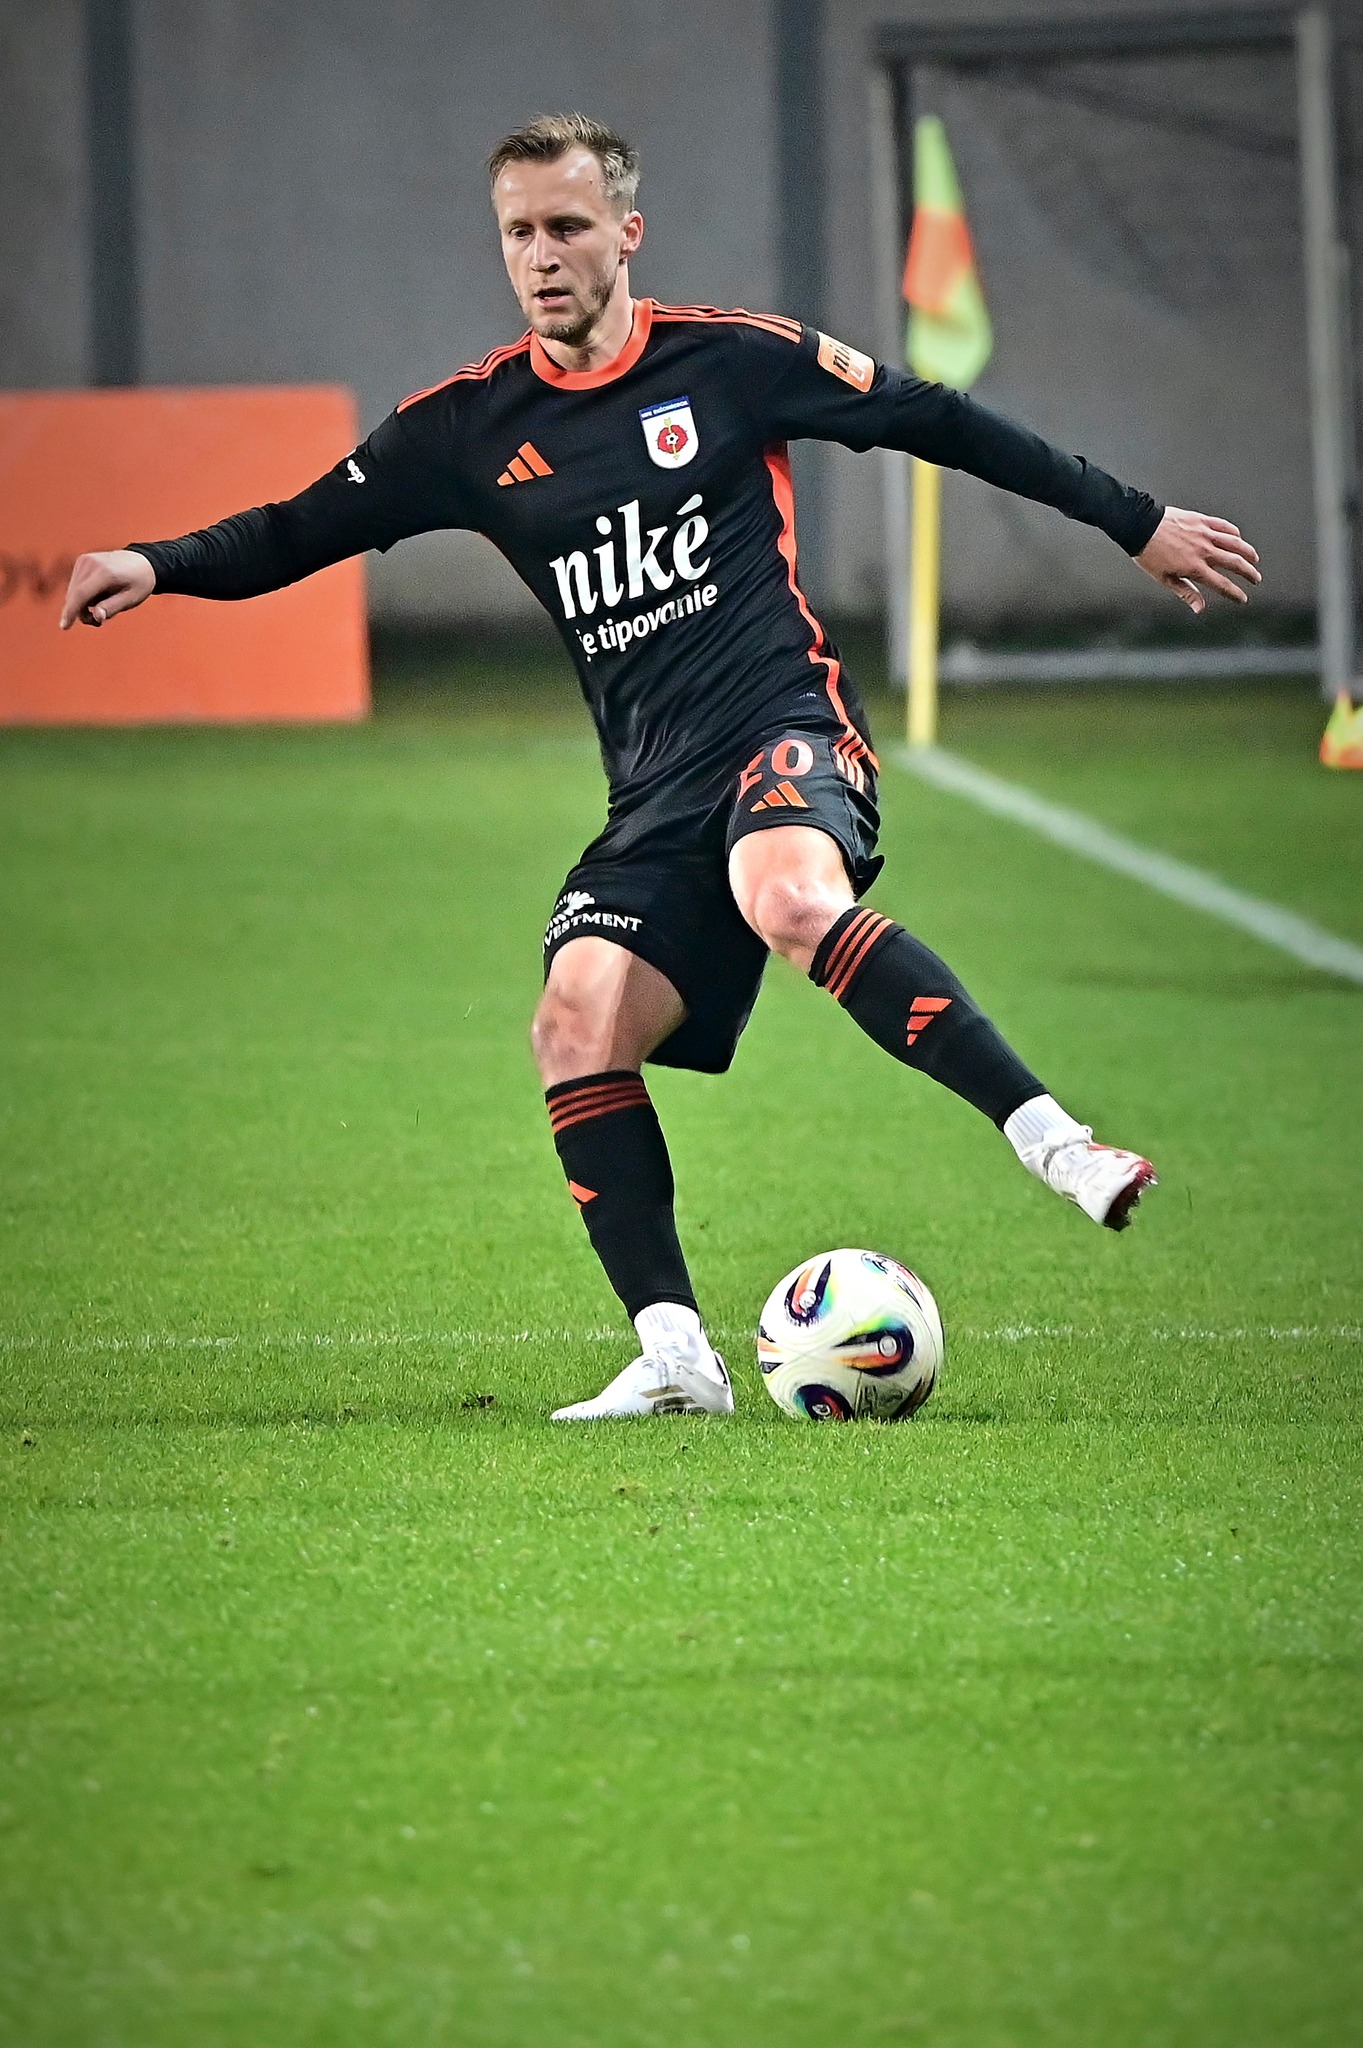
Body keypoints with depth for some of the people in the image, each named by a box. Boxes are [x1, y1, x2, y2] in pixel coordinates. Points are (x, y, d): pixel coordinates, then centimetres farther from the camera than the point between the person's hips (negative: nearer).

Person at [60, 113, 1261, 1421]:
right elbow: (303, 529, 15)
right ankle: (673, 1357, -14)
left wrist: (1134, 523, 13)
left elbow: (935, 423, 9)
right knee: (577, 1026, -17)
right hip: (655, 793, 5)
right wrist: (158, 565, -4)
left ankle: (1054, 1142, -38)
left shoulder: (731, 359, 1)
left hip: (787, 726, -5)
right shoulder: (472, 426, 10)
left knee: (793, 901, -37)